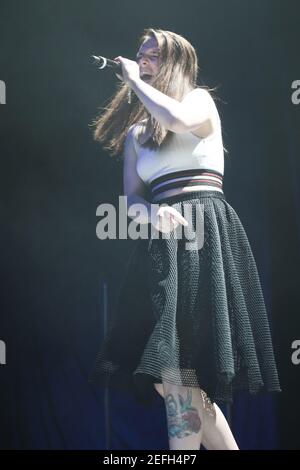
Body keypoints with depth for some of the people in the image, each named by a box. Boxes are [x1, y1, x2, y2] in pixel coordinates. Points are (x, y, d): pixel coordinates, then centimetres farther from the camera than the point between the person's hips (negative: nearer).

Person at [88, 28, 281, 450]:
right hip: (161, 243, 6)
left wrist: (135, 80, 0)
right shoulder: (135, 133, 23)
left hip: (204, 230, -6)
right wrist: (152, 213, -10)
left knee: (179, 372, -14)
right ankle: (227, 446, 16)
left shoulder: (201, 99, 8)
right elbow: (132, 200, 13)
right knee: (168, 377, 2)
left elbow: (176, 118, -18)